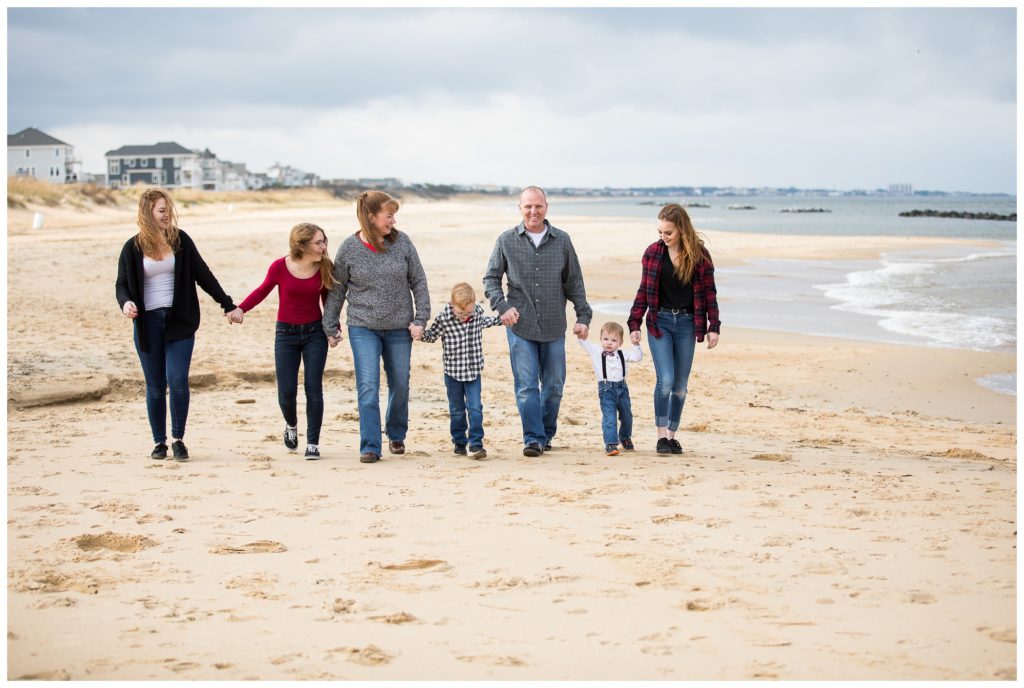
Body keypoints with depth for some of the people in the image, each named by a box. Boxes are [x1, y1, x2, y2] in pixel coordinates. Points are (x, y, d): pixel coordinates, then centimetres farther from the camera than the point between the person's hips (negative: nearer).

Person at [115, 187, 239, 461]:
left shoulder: (180, 240, 4)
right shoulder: (133, 248, 1)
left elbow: (203, 275, 9)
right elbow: (122, 284, 5)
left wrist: (228, 304, 8)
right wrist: (126, 303, -18)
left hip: (179, 321, 0)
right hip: (148, 323, 0)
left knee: (178, 380, -12)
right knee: (155, 387, 4)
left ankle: (178, 439, 3)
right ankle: (159, 442, 17)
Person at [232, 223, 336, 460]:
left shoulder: (324, 268, -6)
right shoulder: (280, 267, -11)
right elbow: (263, 290, 4)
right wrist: (241, 309, -8)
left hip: (315, 333, 1)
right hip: (286, 334, -1)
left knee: (313, 388, -4)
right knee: (286, 391, -2)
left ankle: (313, 443, 4)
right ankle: (291, 425, 32)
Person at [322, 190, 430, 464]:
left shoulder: (402, 242, -4)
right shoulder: (349, 248, -6)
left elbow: (418, 282, 2)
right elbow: (337, 290, 4)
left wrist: (421, 318, -4)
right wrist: (330, 326, 5)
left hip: (399, 328, 2)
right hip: (363, 328, -2)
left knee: (400, 385, 12)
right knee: (368, 387, -9)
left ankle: (396, 436, 33)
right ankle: (370, 446, -5)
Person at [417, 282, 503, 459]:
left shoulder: (478, 312, -4)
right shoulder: (443, 319, -14)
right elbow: (431, 335, -1)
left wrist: (502, 318, 18)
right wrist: (420, 334, -20)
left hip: (473, 371, 1)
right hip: (453, 371, -1)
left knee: (475, 408, -6)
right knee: (457, 410, 10)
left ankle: (476, 443, -2)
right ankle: (459, 442, 23)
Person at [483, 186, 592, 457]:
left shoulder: (562, 240, 5)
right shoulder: (506, 240, 2)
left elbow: (574, 282, 9)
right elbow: (491, 278, 7)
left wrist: (583, 316, 4)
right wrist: (502, 306, -8)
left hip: (554, 327, 2)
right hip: (520, 326, -2)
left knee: (554, 385, 8)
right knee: (526, 385, -7)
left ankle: (546, 434, 24)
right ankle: (533, 438, -3)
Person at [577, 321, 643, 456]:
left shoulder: (622, 354, 10)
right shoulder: (596, 351, 4)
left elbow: (637, 357, 5)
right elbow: (583, 342, 0)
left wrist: (635, 344, -6)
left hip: (622, 388, 4)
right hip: (606, 389, -4)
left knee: (626, 416, 16)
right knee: (609, 417, -13)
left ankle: (625, 438, 39)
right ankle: (610, 444, -12)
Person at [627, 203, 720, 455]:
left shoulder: (699, 255, -2)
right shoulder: (653, 252, -1)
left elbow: (709, 292, 3)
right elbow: (644, 291, 5)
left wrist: (713, 327, -2)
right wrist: (634, 324, 1)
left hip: (687, 323, 1)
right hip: (659, 321, -1)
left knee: (680, 385, 6)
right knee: (665, 380, -13)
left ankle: (672, 434, 17)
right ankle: (661, 435, -5)